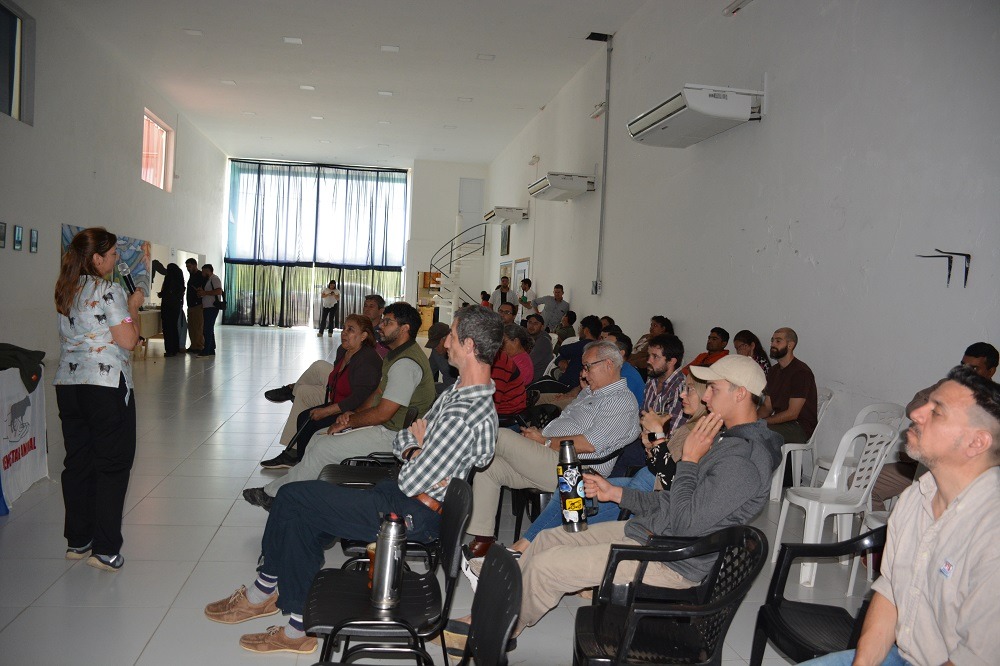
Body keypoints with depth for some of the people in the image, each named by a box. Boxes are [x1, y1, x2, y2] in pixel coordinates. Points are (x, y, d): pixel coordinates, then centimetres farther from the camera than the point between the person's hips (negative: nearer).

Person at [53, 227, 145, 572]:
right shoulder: (110, 291, -12)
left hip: (67, 384, 7)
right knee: (113, 465, 1)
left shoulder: (66, 291, 12)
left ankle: (77, 541, 23)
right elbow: (128, 340, -14)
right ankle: (105, 549, 3)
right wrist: (133, 305, 0)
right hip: (107, 385, -7)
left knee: (77, 462, 14)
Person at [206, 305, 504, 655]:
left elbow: (410, 483, -23)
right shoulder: (464, 390, 6)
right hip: (413, 501, 10)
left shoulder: (462, 415, -29)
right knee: (303, 520, 8)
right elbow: (401, 438, 12)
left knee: (292, 498, -2)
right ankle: (300, 626, 15)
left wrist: (416, 446, -4)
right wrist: (416, 452, -11)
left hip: (413, 514, -10)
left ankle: (264, 589, 22)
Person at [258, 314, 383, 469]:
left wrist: (325, 411, -23)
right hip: (338, 405, 9)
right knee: (303, 417, -1)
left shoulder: (367, 359, -23)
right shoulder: (342, 351, 7)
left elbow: (359, 398, -28)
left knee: (312, 424, -15)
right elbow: (334, 383, 23)